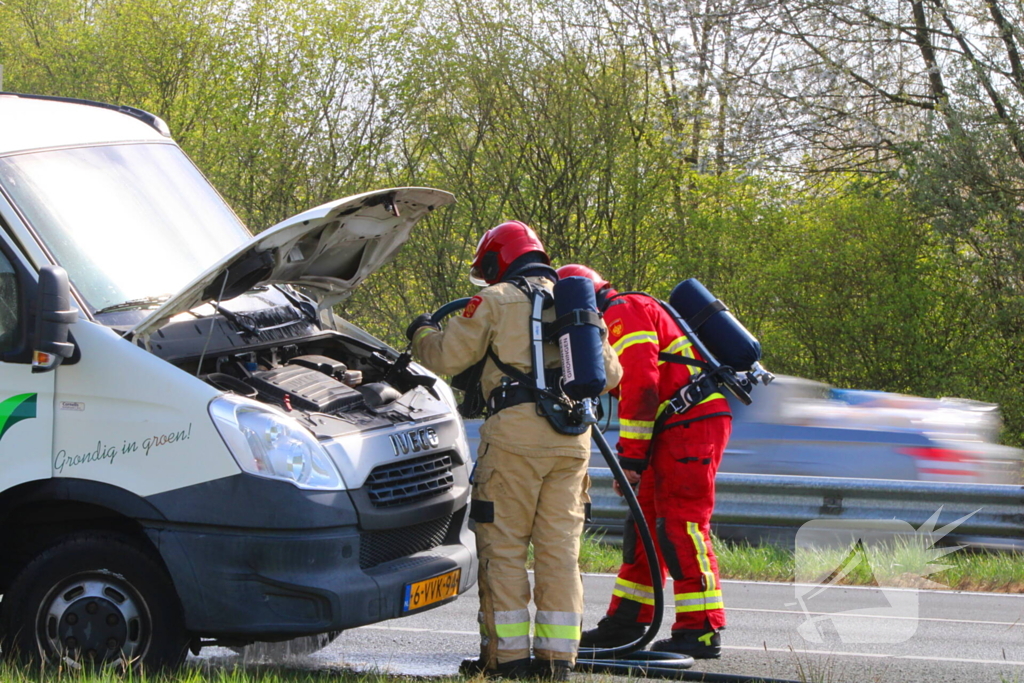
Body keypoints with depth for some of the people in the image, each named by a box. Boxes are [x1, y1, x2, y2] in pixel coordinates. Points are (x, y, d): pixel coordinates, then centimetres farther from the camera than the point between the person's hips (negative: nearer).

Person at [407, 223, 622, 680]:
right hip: (573, 437, 5)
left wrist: (422, 333, 24)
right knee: (560, 547, 7)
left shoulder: (496, 301, 3)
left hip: (516, 433, -5)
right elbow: (609, 372, 24)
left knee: (503, 545, 0)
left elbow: (445, 357, 3)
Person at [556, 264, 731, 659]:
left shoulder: (623, 314, -8)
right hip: (675, 431, 11)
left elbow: (640, 387, -18)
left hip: (691, 425, -11)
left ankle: (703, 631, -13)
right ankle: (627, 623, 20)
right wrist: (637, 457, 18)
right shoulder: (623, 319, 26)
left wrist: (630, 455, -17)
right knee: (646, 525, 14)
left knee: (680, 524, -12)